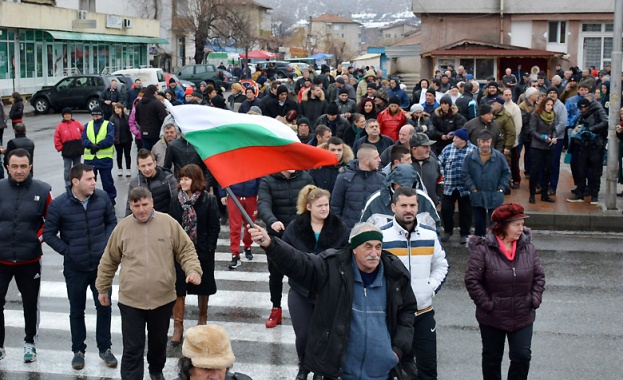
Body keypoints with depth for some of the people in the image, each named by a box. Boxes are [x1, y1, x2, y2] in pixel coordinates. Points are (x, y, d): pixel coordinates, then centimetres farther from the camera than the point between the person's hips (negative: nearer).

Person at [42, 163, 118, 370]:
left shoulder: (102, 197, -8)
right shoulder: (58, 205, -14)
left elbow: (112, 221, 7)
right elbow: (48, 233, -5)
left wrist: (106, 243, -4)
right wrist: (66, 251, -9)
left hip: (101, 264, 2)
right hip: (75, 268, -2)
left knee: (104, 307, 11)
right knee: (77, 310, 13)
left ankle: (105, 348, 28)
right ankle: (78, 350, 29)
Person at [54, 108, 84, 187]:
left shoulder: (77, 123, 5)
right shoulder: (60, 126, -2)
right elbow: (57, 139, -3)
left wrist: (82, 144, 5)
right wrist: (60, 148, -6)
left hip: (78, 151, 3)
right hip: (67, 152, -3)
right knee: (67, 169, 0)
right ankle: (68, 185, 6)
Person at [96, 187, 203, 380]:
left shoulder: (168, 223, -5)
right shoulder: (122, 227, -3)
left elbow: (186, 250, 2)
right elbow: (109, 261, 8)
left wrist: (193, 270, -16)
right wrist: (103, 288, 13)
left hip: (163, 298, 1)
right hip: (131, 300, -1)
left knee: (159, 341, 22)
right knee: (132, 348, -1)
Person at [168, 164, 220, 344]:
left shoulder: (208, 200, -9)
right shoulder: (176, 200, -1)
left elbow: (214, 227, -7)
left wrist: (208, 249, -13)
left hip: (202, 253, -1)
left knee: (203, 287, 14)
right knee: (178, 288, -1)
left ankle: (202, 319, 35)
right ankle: (178, 326, 8)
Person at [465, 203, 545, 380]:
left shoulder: (528, 247, -3)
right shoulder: (483, 248, -17)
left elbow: (539, 276, 5)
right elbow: (472, 280, -15)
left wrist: (534, 300, -4)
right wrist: (487, 304, -15)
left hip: (523, 317, 3)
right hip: (492, 318, -3)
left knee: (522, 357, 3)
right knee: (492, 357, 14)